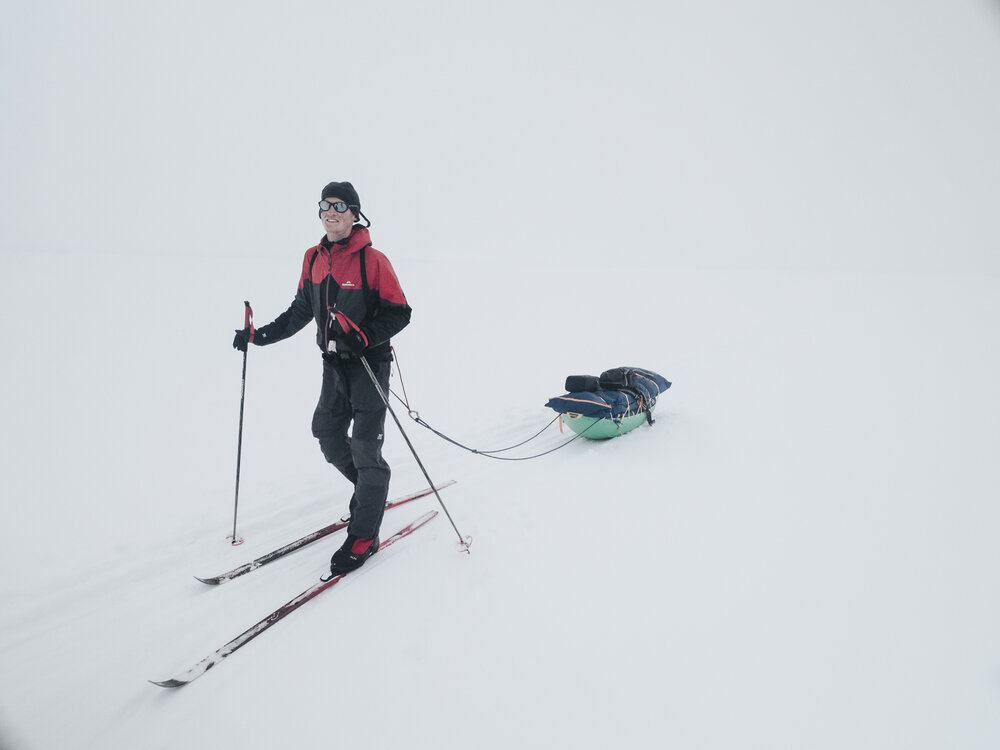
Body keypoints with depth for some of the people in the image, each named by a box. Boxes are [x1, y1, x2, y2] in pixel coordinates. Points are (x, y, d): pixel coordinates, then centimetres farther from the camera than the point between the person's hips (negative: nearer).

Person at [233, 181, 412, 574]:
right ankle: (370, 491, 38)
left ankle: (364, 535, 4)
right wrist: (259, 335, 11)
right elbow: (300, 311, 16)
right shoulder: (314, 258, 7)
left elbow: (399, 313, -14)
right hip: (334, 364, 7)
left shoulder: (372, 260, -13)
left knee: (364, 446, -7)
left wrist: (364, 336, -28)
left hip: (369, 363, -7)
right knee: (328, 435, 12)